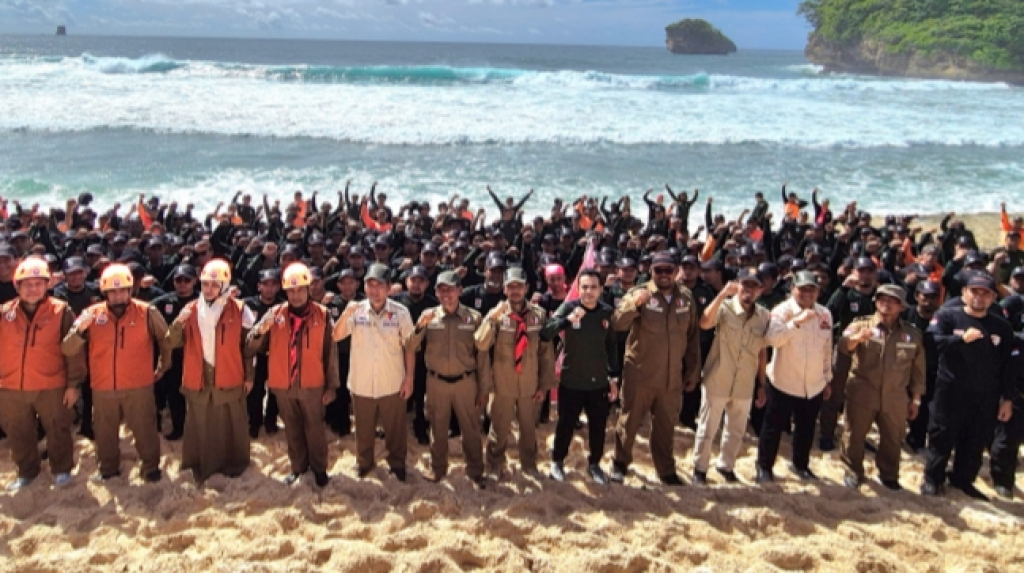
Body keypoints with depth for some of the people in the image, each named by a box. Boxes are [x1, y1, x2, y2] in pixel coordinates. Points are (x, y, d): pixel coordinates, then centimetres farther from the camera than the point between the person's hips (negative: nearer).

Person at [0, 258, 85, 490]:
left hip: (51, 386, -3)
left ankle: (62, 469, 27)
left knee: (57, 430, 9)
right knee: (19, 435, 15)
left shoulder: (61, 311, -7)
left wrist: (73, 383, -7)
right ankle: (26, 472, 33)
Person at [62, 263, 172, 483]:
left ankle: (151, 467, 27)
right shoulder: (92, 314, -4)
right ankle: (108, 468, 37)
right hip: (103, 387, 2)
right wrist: (80, 329, -25)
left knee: (144, 429, 9)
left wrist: (163, 366, 16)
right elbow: (68, 350, -6)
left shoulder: (147, 313, -8)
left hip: (139, 386, -2)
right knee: (105, 432, 17)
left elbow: (167, 340, 8)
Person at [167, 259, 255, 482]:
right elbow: (173, 343, -1)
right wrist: (178, 323, -21)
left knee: (232, 425, 11)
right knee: (200, 426, 13)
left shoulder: (239, 310, -6)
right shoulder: (191, 309, 1)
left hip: (230, 379, -2)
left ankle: (234, 462, 28)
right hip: (198, 380, 2)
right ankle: (201, 464, 28)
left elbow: (248, 345, 0)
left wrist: (249, 376, 1)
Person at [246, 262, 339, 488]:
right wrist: (261, 330, -23)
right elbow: (250, 349, -4)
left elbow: (330, 352, -1)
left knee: (314, 429, 9)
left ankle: (319, 468, 27)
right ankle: (297, 466, 33)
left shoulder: (322, 315, -5)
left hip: (312, 385, -2)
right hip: (283, 385, 2)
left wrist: (331, 385, -1)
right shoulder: (275, 314, -2)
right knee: (292, 430, 16)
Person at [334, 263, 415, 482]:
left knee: (395, 429, 13)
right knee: (363, 429, 18)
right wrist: (347, 313, -26)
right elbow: (336, 337, -11)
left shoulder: (400, 312, -9)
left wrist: (409, 378, -4)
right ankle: (364, 463, 40)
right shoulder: (356, 311, -5)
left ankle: (397, 463, 35)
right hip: (361, 383, 1)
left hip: (392, 384, -1)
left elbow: (409, 347, -3)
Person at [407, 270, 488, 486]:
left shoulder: (473, 317, -5)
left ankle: (475, 471, 26)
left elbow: (482, 353, -1)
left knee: (471, 428, 10)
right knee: (438, 428, 15)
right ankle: (437, 468, 33)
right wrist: (420, 326, -21)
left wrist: (483, 387, 0)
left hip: (466, 381, -1)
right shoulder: (428, 315, -3)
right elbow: (411, 347, -4)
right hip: (436, 382, 1)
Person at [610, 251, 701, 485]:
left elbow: (693, 337, 9)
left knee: (666, 426, 16)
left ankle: (666, 470, 32)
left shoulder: (686, 297, 3)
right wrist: (633, 304, -39)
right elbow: (617, 323, -22)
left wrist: (693, 372, 9)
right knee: (629, 422, 10)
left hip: (672, 377, 3)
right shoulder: (639, 293, -8)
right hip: (639, 374, -3)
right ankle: (620, 464, 30)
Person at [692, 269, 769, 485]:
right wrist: (722, 294, -36)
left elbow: (762, 352, 7)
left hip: (745, 386, 4)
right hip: (717, 382, -4)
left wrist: (762, 385, 9)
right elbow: (704, 323, -33)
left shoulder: (764, 315, 0)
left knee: (736, 430, 18)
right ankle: (700, 468, 25)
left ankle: (726, 465, 38)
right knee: (707, 428, 9)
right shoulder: (725, 307, -11)